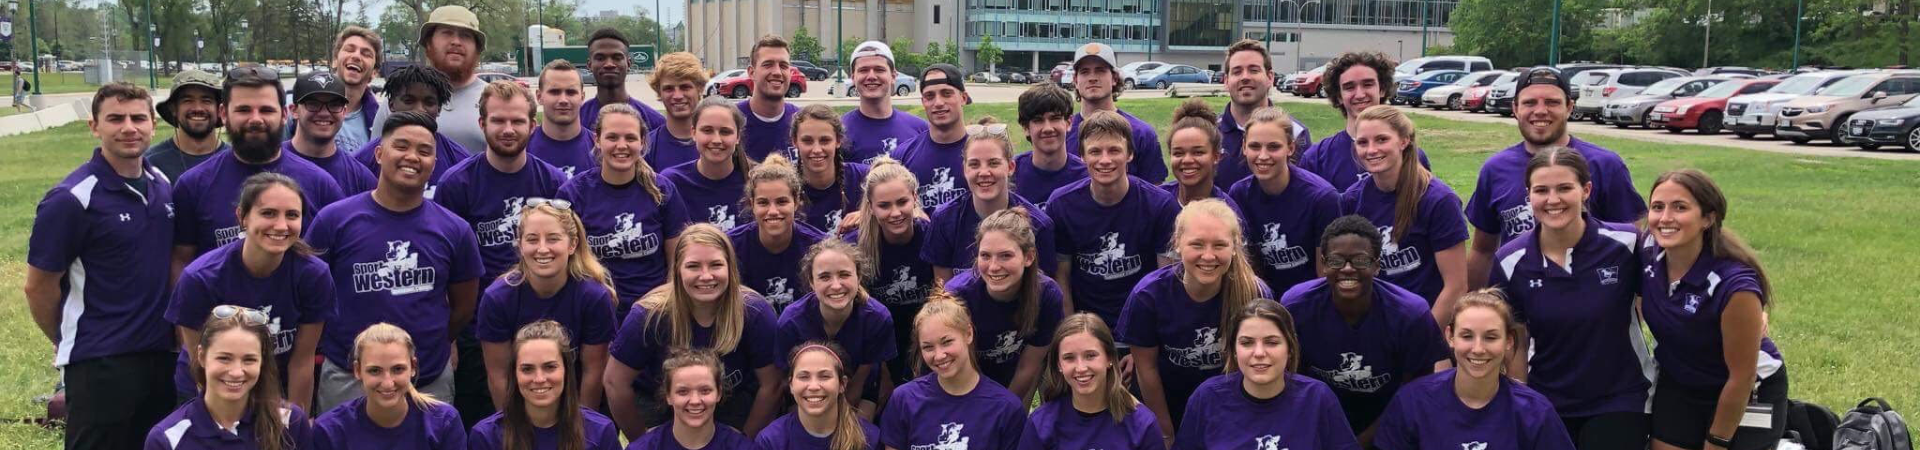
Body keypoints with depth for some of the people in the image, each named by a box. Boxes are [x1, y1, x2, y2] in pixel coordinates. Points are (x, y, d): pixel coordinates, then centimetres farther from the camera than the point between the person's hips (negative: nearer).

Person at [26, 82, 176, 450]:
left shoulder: (163, 183, 6)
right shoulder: (71, 199, -14)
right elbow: (38, 286, -7)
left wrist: (169, 329, 11)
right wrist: (70, 344, 4)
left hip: (161, 352, 6)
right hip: (100, 363, -6)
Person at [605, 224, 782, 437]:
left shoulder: (755, 313, -27)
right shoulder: (651, 315, -28)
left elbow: (770, 386, -13)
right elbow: (616, 383, -16)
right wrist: (643, 441, -6)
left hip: (732, 402, 1)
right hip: (657, 402, 0)